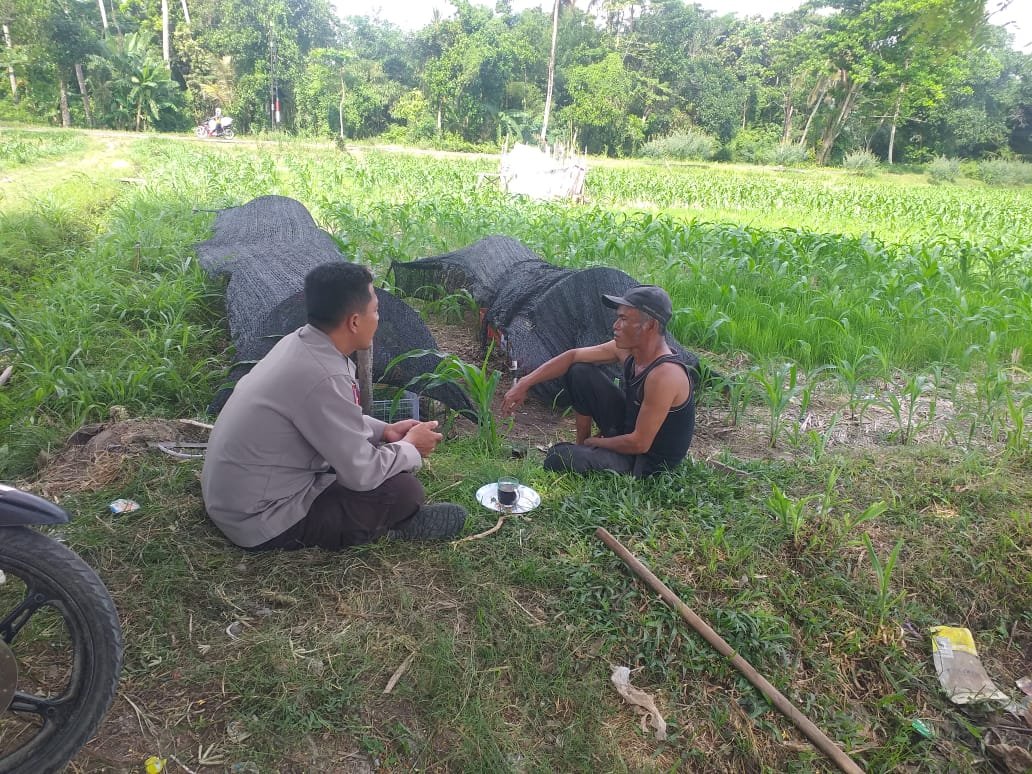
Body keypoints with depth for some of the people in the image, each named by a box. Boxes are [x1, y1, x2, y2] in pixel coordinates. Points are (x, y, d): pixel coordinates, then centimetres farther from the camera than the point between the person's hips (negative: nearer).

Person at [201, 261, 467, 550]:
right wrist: (411, 448, -4)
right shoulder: (323, 378, -30)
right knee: (403, 490, -14)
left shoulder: (298, 342, -3)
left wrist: (383, 431, 9)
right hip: (259, 521, -9)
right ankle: (397, 526, 12)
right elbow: (361, 475, -21)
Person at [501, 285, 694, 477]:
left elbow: (639, 444, -28)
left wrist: (596, 442, -11)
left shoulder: (664, 375, -33)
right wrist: (524, 384, -3)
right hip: (627, 430, 8)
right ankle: (581, 446, 12)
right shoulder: (627, 349, -8)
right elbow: (573, 356, 1)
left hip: (647, 464, -8)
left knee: (559, 459, -26)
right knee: (579, 372, 0)